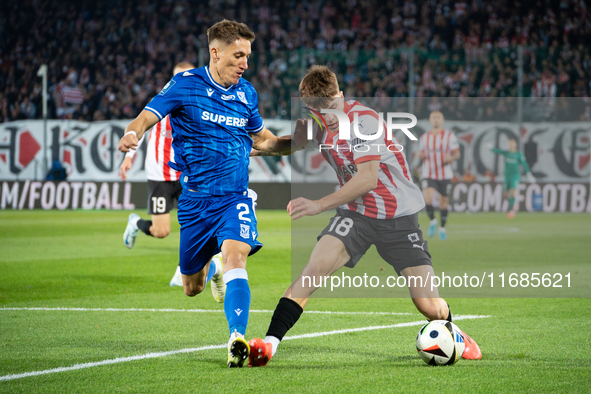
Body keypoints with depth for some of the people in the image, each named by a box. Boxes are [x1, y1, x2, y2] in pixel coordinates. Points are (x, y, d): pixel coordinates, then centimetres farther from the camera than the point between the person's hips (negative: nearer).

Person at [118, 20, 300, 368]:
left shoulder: (247, 93, 7)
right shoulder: (185, 85, -5)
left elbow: (262, 140, 22)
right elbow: (147, 117, -13)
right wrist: (132, 134, -36)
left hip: (235, 197, 1)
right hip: (195, 200, -1)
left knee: (234, 255, -28)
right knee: (192, 289, 11)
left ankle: (237, 340, -36)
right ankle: (210, 268, 48)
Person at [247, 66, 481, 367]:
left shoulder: (363, 119, -21)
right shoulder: (318, 126, 0)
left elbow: (368, 178, -28)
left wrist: (320, 205, -31)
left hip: (399, 216, -4)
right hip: (355, 212, 4)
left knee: (428, 305, -7)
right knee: (315, 268, -23)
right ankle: (269, 344, -25)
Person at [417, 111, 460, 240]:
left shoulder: (449, 136, 1)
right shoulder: (425, 137, 8)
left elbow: (457, 154, 2)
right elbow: (420, 154, 18)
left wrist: (450, 158, -20)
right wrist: (421, 155, -7)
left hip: (445, 175, -1)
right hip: (429, 175, 1)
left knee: (444, 202, 5)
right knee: (427, 199, -20)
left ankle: (442, 228, 23)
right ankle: (432, 221, 4)